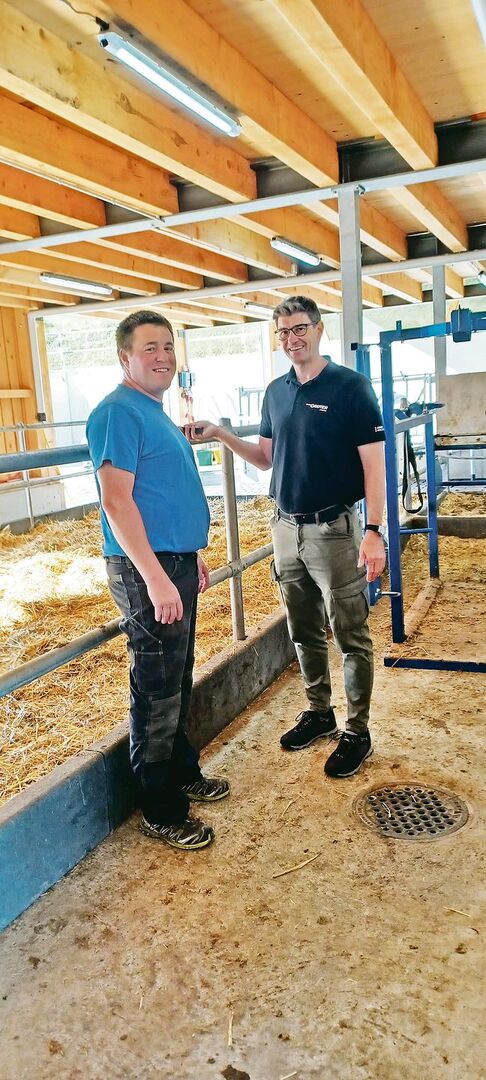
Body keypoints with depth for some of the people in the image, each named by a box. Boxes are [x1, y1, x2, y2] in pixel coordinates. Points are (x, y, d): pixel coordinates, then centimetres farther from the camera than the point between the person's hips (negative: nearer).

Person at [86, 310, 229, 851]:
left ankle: (183, 774, 36)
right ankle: (161, 812, 15)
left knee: (178, 683, 19)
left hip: (176, 562, 10)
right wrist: (156, 578, -25)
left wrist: (192, 557, 22)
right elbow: (116, 501, -21)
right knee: (157, 692, 0)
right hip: (146, 569, -10)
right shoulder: (118, 412, -14)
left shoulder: (157, 413, 16)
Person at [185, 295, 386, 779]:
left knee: (351, 636, 3)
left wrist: (374, 531, -19)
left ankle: (357, 731, 17)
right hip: (286, 527, 6)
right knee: (304, 633, 16)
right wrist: (220, 434, 2)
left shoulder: (350, 386, -8)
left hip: (334, 529, -6)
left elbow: (373, 464, -11)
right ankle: (318, 713, 33)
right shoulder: (276, 391, 10)